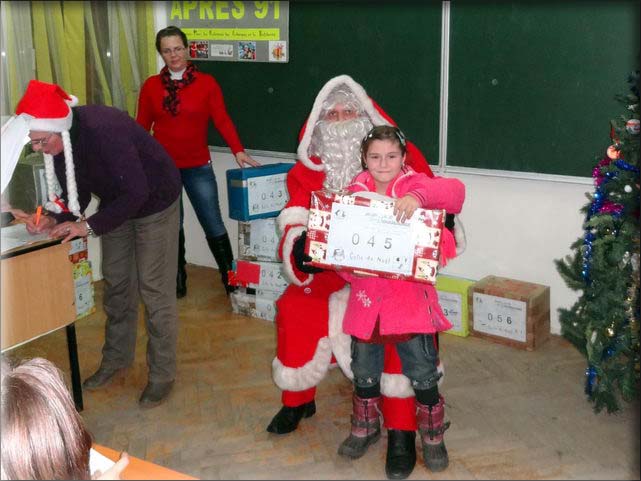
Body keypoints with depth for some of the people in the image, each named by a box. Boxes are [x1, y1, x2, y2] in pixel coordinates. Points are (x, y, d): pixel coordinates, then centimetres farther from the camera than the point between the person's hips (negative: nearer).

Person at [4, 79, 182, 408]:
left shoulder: (103, 130, -37)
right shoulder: (57, 141, -13)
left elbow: (136, 192, -34)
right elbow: (76, 193, -1)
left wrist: (89, 226, -31)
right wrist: (54, 219, -20)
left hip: (154, 201, -7)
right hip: (118, 203, 8)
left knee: (154, 290, -5)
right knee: (116, 284, 14)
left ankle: (162, 374, 8)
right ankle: (116, 358, 32)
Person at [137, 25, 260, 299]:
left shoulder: (206, 83, -1)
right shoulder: (151, 86, 4)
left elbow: (222, 120, -7)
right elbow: (141, 127, 4)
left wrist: (238, 151, -19)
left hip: (198, 167, -1)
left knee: (214, 225, 0)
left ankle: (231, 281, 12)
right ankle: (177, 283, 23)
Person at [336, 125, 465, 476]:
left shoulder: (414, 184, -5)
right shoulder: (356, 191, 5)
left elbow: (455, 190, -23)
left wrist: (417, 196, -39)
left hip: (409, 297, -3)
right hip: (365, 297, 3)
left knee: (423, 373, 5)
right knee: (364, 371, 18)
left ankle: (433, 437, 28)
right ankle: (365, 428, 42)